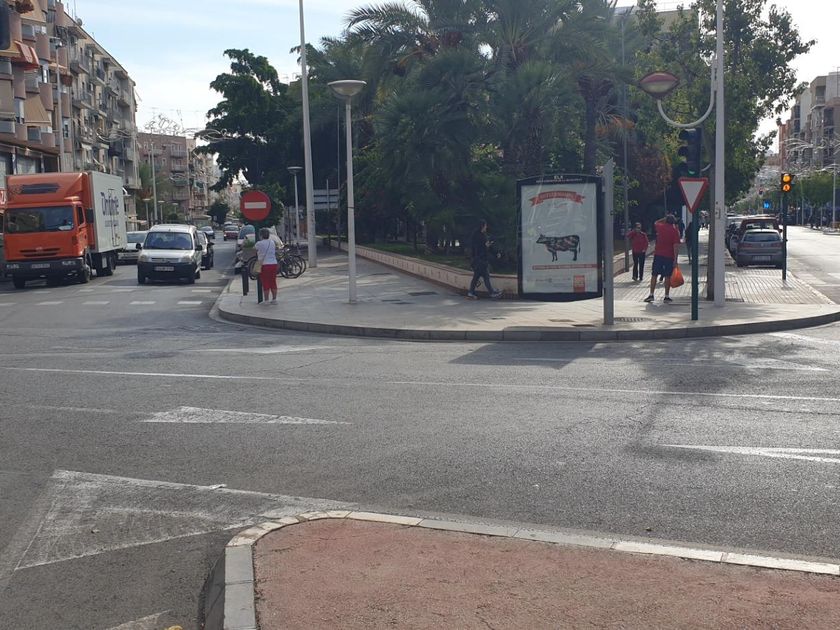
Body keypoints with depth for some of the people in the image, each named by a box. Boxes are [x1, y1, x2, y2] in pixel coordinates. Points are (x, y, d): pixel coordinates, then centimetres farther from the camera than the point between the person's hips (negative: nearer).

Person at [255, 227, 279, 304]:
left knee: (265, 284, 0)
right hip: (274, 264, 5)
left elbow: (254, 248, 8)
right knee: (273, 283, 11)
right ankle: (274, 299, 14)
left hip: (264, 265, -5)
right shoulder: (272, 242, 5)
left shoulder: (259, 244, -9)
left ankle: (266, 300, 2)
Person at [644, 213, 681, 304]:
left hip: (658, 255, 2)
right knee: (668, 276, 3)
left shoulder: (660, 227, 2)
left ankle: (651, 295, 3)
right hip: (669, 256, -1)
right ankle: (667, 296, 5)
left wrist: (664, 218, 26)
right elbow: (676, 245, -11)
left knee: (654, 275, 7)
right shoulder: (675, 231, -4)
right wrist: (675, 258, -11)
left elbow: (655, 223, 28)